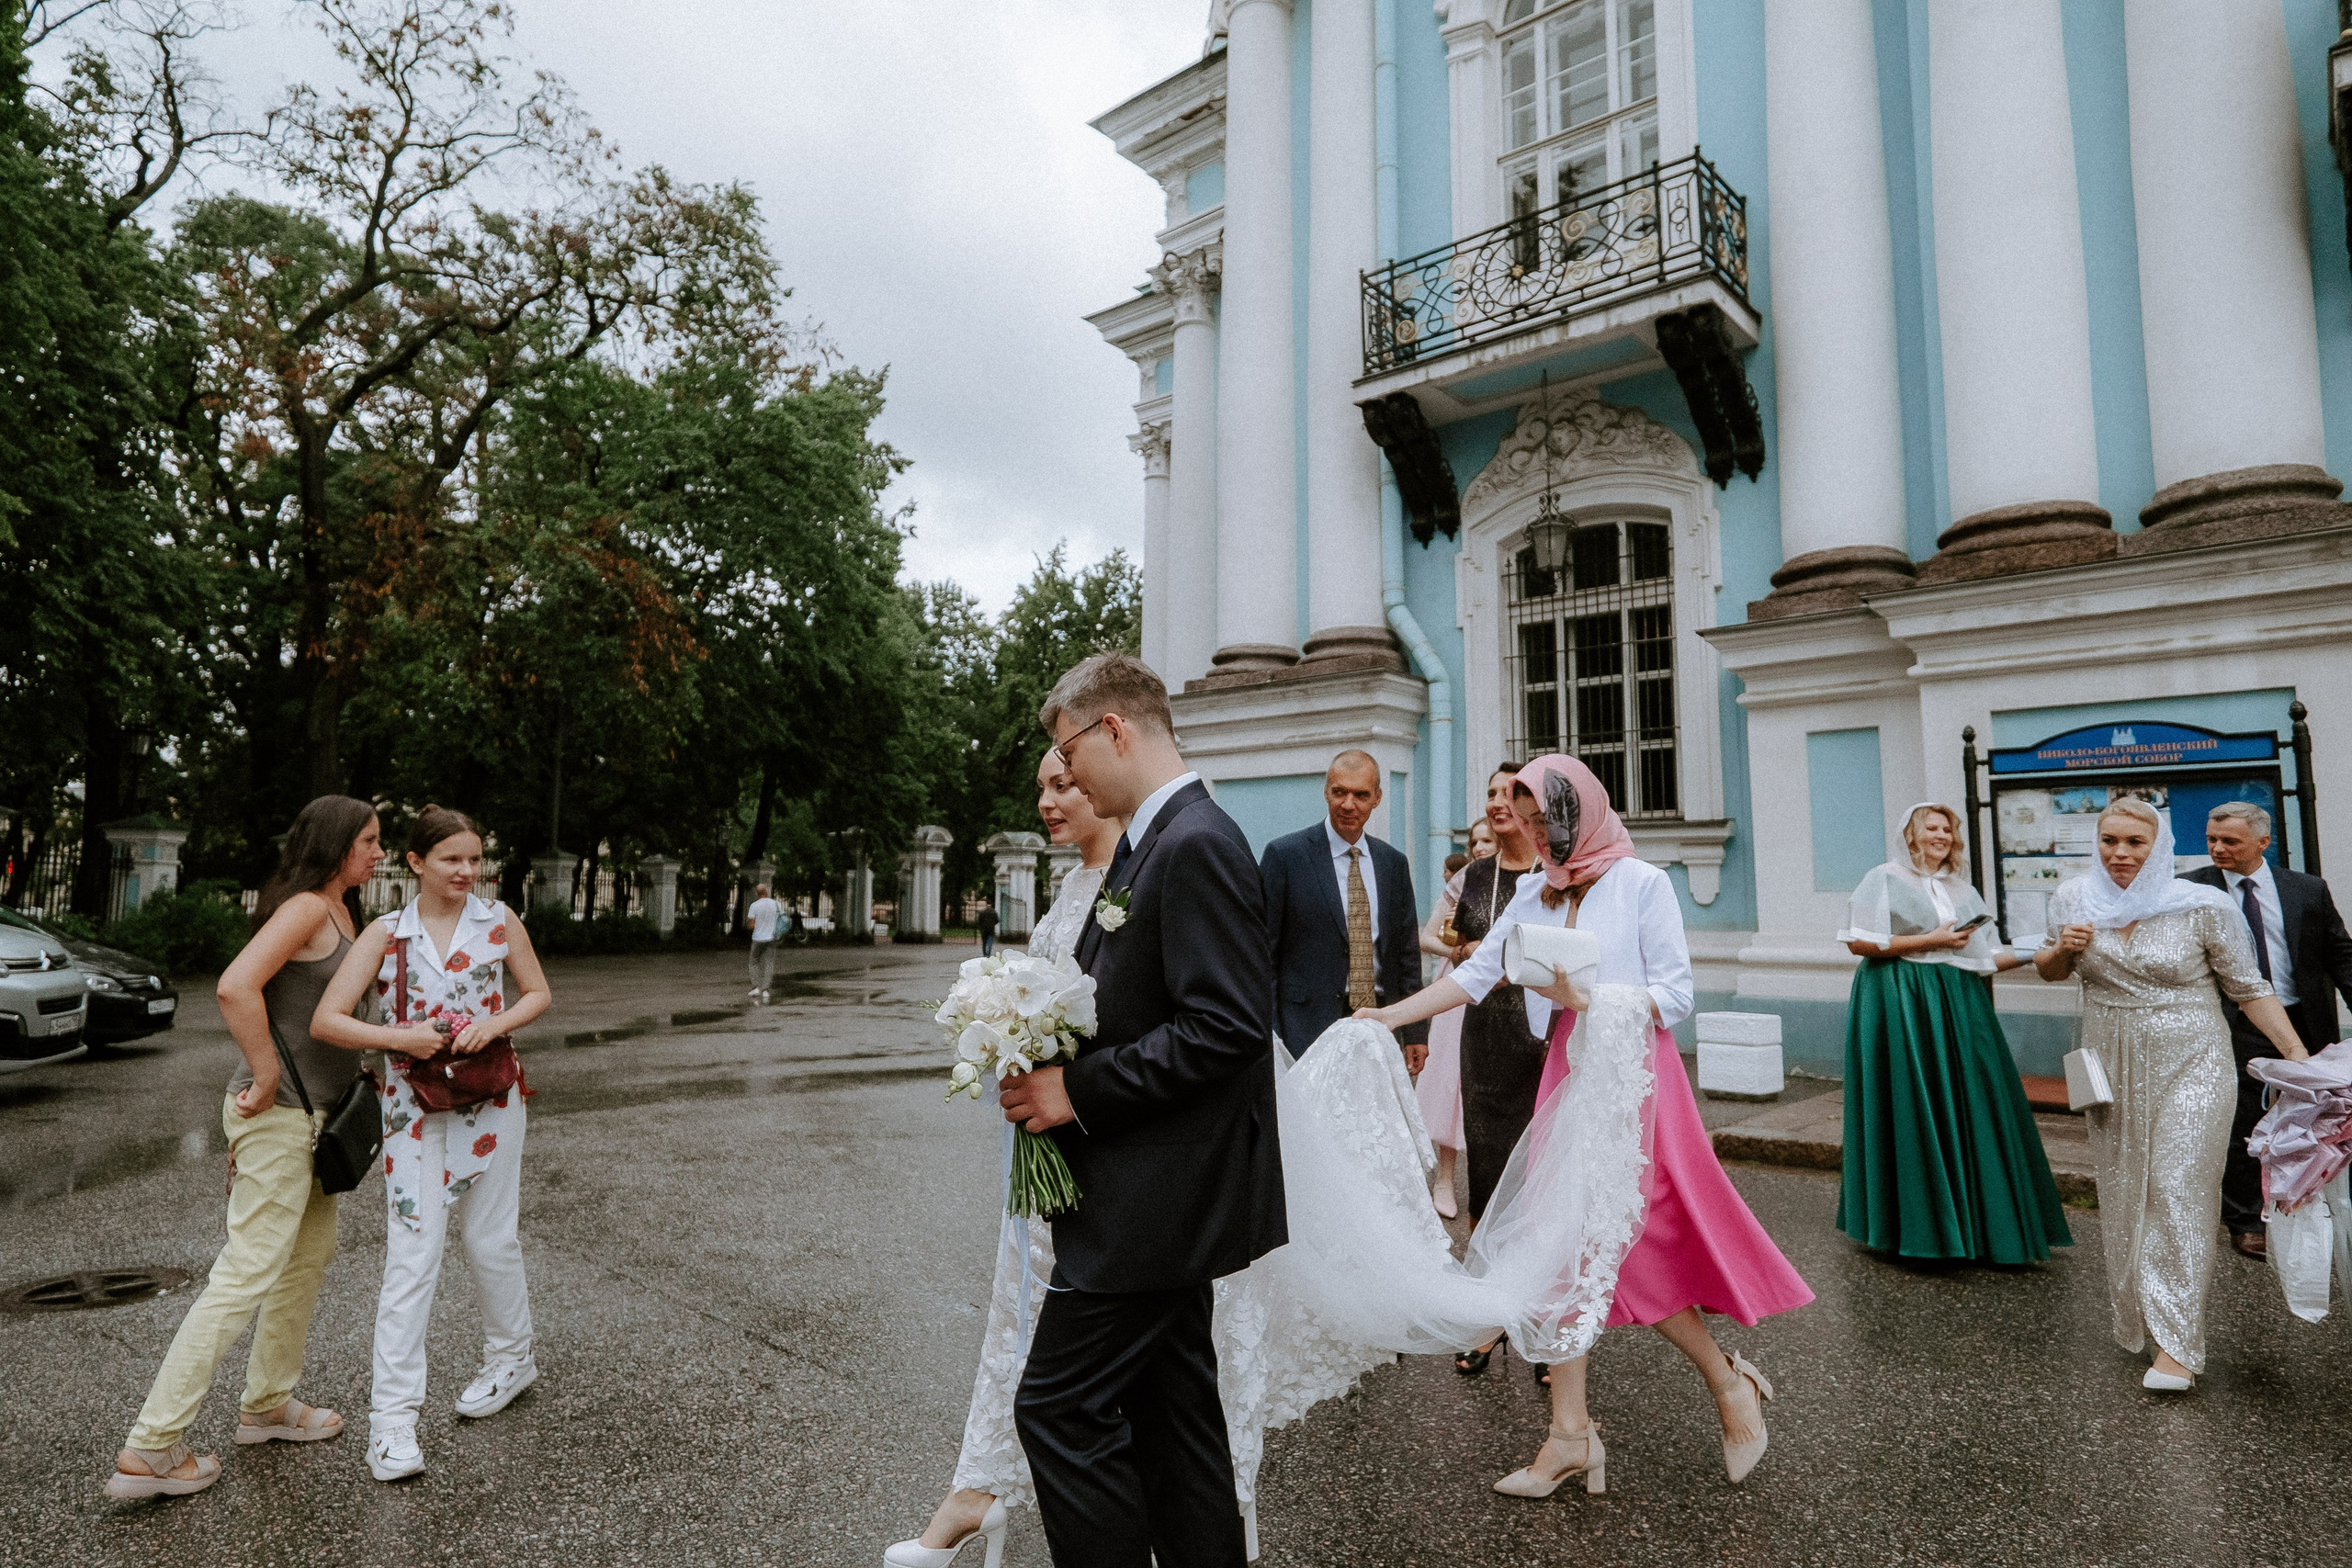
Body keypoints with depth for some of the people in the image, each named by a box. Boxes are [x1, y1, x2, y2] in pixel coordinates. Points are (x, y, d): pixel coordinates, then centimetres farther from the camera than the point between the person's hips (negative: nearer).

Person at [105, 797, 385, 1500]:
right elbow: (235, 986, -30)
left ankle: (268, 1403, 33)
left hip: (310, 1112, 10)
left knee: (311, 1253, 20)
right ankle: (150, 1448, 6)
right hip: (278, 1116, -10)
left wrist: (353, 1070, 16)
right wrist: (265, 1080, -22)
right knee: (248, 1272, -5)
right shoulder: (304, 907, -17)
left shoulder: (337, 912, 13)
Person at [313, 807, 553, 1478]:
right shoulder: (385, 934, -4)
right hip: (413, 1105, -1)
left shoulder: (498, 922, -2)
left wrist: (495, 1024, -12)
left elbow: (539, 993, 7)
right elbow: (326, 1021, -7)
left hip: (490, 1100, 1)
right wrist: (399, 1037, -22)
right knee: (411, 1255, -3)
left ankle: (511, 1357, 35)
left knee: (491, 1239, 13)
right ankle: (393, 1413, 6)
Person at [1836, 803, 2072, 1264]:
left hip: (1958, 1004, 6)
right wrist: (1929, 941, -13)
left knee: (1968, 1108, 4)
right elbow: (1858, 942, -10)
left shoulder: (1962, 890, 17)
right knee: (1912, 1110, -3)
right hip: (1903, 1005, -6)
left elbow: (1985, 957, 15)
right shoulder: (1885, 879, -1)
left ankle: (1973, 1221, 14)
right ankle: (1913, 1222, 9)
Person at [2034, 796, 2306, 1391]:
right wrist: (2063, 949, -7)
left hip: (2189, 1064, -3)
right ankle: (2133, 1317, 25)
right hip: (2112, 1067, 3)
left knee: (2177, 1190, -6)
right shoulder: (2075, 900, 0)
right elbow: (2048, 971, 14)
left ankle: (2176, 1343, -2)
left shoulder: (2204, 906, -9)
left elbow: (2248, 987, -2)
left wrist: (2299, 1056, -10)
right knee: (2122, 1191, 10)